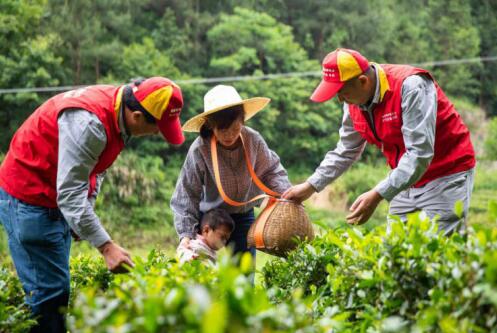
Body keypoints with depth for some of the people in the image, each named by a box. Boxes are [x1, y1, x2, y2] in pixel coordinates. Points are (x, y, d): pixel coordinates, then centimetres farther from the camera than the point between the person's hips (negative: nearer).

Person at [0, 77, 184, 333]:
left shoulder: (119, 113, -2)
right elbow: (70, 194, -32)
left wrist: (85, 212, 4)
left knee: (58, 289, 13)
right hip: (27, 199, -9)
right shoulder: (88, 124, -31)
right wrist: (106, 246, -32)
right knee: (48, 292, -9)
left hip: (55, 200, 9)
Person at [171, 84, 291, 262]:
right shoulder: (199, 150, -23)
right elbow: (186, 194, -16)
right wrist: (186, 234, -23)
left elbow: (270, 170, 4)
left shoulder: (253, 140, -14)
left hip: (244, 217, 3)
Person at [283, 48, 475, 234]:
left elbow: (419, 154, -30)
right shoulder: (355, 101, -1)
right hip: (407, 181, 7)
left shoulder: (410, 87, -24)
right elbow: (345, 152, 13)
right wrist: (310, 186, 7)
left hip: (446, 177, -7)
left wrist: (378, 195, -34)